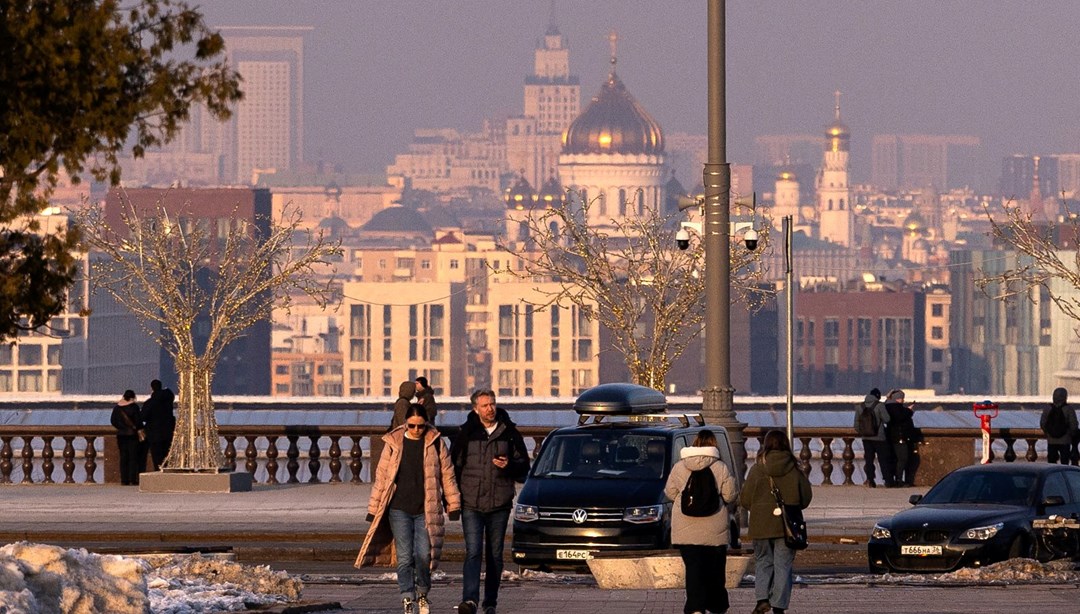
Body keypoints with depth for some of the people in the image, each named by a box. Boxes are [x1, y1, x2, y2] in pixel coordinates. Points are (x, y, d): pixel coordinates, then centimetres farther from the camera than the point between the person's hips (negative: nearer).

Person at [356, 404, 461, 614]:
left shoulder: (435, 443, 3)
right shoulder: (393, 443, 3)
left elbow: (447, 475, 8)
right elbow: (381, 477, 7)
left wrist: (453, 505, 7)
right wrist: (374, 508, 6)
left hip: (426, 511, 0)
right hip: (399, 510, 0)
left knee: (423, 555, -6)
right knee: (404, 557, -5)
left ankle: (422, 593, 18)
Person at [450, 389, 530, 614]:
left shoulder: (509, 433, 5)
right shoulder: (466, 433, 2)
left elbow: (523, 466, 9)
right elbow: (453, 465, 7)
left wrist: (509, 466, -13)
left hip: (500, 504, 2)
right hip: (471, 504, -2)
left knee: (495, 554, 8)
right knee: (473, 552, -13)